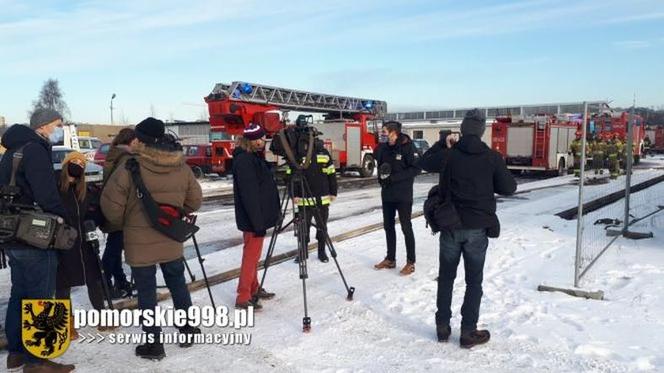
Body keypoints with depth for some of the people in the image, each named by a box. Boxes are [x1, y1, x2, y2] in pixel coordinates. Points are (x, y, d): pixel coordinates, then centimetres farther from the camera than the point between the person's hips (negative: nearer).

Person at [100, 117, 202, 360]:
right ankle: (188, 330, 32)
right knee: (178, 284, 20)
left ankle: (154, 344, 15)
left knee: (147, 292, 7)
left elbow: (111, 204, -12)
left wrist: (121, 224, 7)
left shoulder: (130, 166, -16)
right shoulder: (181, 166, -2)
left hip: (140, 242, -4)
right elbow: (194, 201, 6)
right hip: (172, 240, 4)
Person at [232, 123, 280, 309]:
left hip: (259, 216, 10)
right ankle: (243, 297, 3)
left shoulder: (255, 157, 15)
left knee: (254, 255, 16)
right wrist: (257, 222, -25)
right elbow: (249, 194, -23)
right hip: (252, 218, -10)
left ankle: (254, 289, 27)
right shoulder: (244, 160, -17)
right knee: (251, 256, -4)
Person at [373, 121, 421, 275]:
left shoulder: (407, 147, -13)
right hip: (387, 194, 7)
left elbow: (416, 168, -18)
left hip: (403, 195, -7)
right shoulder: (383, 148, 5)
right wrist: (381, 177, -6)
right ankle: (390, 259, 26)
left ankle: (410, 262, 11)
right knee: (388, 226, 13)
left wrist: (394, 177, -22)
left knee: (406, 227, 0)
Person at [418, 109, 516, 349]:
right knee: (474, 281, 9)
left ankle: (443, 327, 22)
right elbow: (509, 188, -1)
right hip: (478, 228, -1)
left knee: (446, 277, 15)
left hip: (450, 225, 1)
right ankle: (468, 332, 13)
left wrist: (442, 143, 18)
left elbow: (424, 163, 13)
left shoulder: (448, 154, -5)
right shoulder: (492, 157, -8)